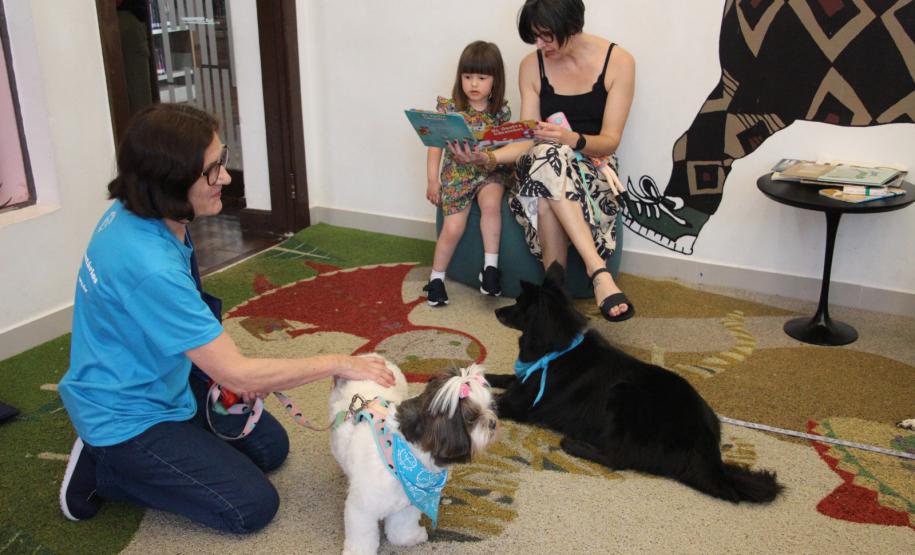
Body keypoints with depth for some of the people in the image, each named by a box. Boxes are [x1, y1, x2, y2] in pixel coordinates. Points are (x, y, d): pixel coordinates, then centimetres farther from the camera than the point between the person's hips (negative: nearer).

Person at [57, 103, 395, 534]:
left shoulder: (134, 212, -8)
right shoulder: (148, 265, -36)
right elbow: (236, 375, -30)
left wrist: (225, 363, 0)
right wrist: (340, 364, -21)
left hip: (162, 382, 9)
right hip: (126, 419, -9)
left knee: (271, 446, 13)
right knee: (253, 506, -4)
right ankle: (101, 471, 3)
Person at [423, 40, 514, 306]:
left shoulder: (501, 110, 0)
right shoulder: (448, 107, -4)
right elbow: (436, 145, -1)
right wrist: (432, 180, -4)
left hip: (491, 170, 1)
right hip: (457, 173, 0)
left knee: (491, 203, -31)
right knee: (453, 228, -11)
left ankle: (490, 266, -20)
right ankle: (436, 278, 10)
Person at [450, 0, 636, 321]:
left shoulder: (618, 62, -4)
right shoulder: (532, 66, 3)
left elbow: (610, 141, -9)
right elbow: (529, 140, -4)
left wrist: (572, 139, -30)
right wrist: (490, 158, -25)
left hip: (592, 169, -1)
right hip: (539, 166, 2)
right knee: (547, 154, -37)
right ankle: (600, 274, -42)